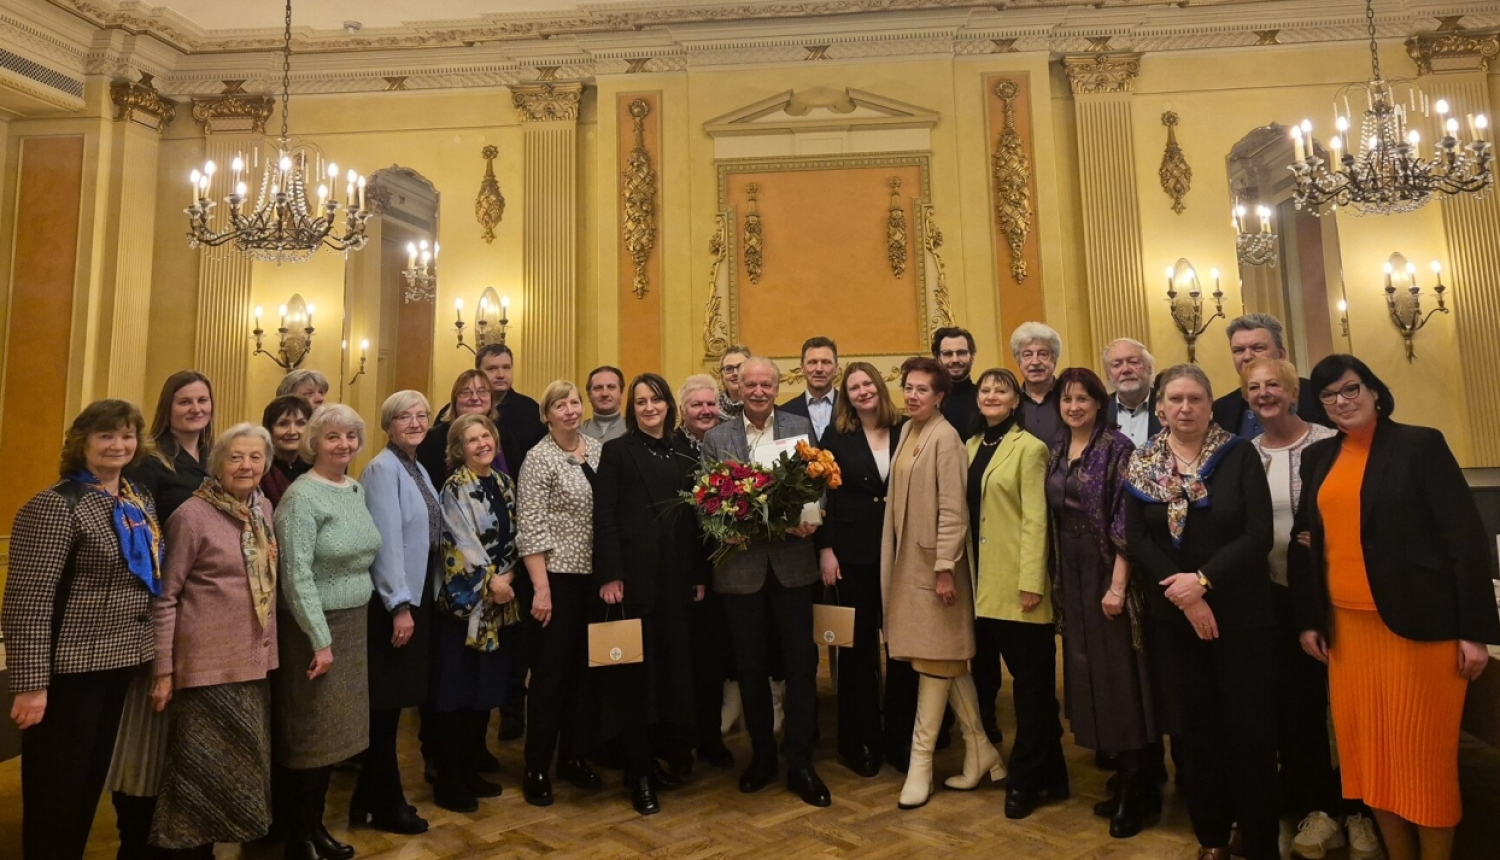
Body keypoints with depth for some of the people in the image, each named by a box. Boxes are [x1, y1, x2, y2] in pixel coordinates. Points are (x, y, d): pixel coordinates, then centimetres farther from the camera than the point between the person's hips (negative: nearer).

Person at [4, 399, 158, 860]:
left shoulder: (139, 500, 7)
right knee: (56, 788, 7)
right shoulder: (56, 505, -15)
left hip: (121, 663, 7)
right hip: (71, 669, -7)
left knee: (93, 777, 19)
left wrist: (156, 659, 15)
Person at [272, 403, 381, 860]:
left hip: (354, 624, 7)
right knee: (312, 735, 4)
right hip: (314, 628, -7)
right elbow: (296, 576, -19)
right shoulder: (302, 497, -15)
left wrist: (351, 626, 12)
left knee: (335, 732, 15)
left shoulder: (357, 489, 8)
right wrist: (321, 639, -18)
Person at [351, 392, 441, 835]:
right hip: (391, 601, -9)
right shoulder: (383, 469, -14)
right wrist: (400, 605, -21)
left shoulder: (419, 470, 12)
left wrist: (417, 600, 12)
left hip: (417, 594, 9)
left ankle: (370, 798, 30)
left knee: (394, 700, 16)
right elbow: (386, 541, -20)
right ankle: (386, 805, 18)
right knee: (385, 703, 4)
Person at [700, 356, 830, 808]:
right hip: (741, 564, 1)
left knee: (801, 664, 6)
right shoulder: (716, 438, 4)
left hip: (792, 562, 0)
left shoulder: (801, 427, 4)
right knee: (751, 666, 12)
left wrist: (809, 520, -16)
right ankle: (762, 755, 31)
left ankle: (800, 764, 20)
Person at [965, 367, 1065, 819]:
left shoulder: (1029, 448, -7)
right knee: (984, 670, 15)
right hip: (982, 580, 7)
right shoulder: (971, 446, 12)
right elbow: (968, 511, 12)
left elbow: (1035, 519, -12)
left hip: (1017, 581, -7)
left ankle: (1027, 779, 17)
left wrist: (1031, 581, -17)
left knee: (1031, 680, 4)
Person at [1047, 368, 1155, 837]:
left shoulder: (1117, 447, -9)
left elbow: (1125, 520, -15)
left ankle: (1135, 792, 13)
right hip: (1072, 577, 7)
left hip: (1107, 573, -7)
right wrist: (1053, 580, 11)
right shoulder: (1056, 453, 10)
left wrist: (1118, 584, -19)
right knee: (1090, 673, 12)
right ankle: (1128, 780, 27)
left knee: (1119, 674, -1)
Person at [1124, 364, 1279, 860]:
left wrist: (1203, 579, -19)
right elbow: (1135, 538, -4)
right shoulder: (1141, 463, 3)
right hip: (1171, 617, 2)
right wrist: (1182, 594, -14)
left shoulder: (1240, 456, -3)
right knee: (1194, 727, 11)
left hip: (1241, 614, -2)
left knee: (1250, 728, 5)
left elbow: (1258, 535, -10)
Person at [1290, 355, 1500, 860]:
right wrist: (1308, 620, 8)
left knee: (1424, 750, 4)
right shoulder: (1317, 457, 9)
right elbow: (1307, 542, 11)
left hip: (1419, 624, -4)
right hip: (1347, 625, 5)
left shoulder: (1420, 445, -4)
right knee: (1369, 746, 11)